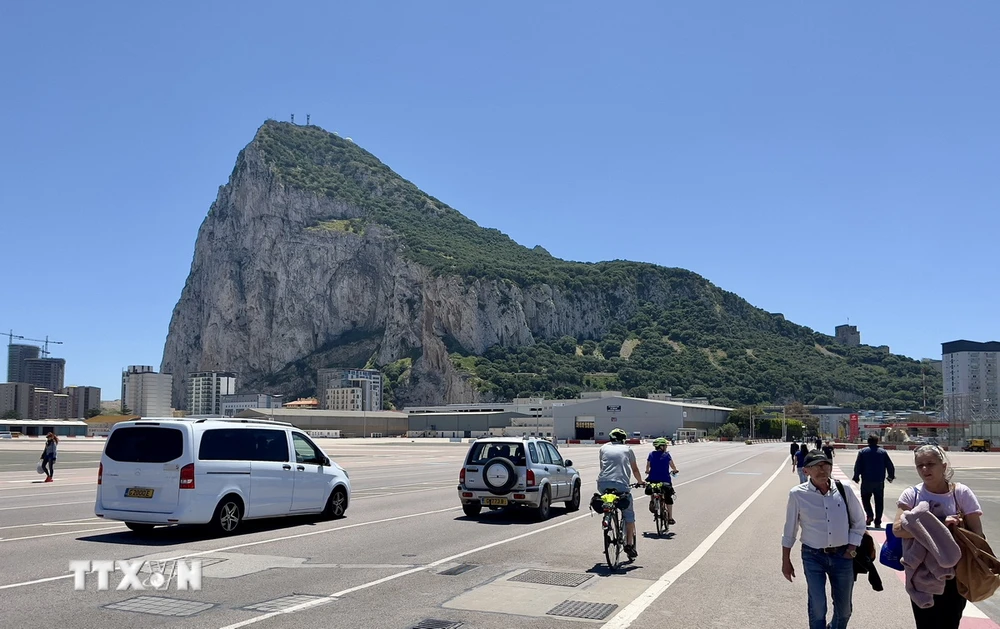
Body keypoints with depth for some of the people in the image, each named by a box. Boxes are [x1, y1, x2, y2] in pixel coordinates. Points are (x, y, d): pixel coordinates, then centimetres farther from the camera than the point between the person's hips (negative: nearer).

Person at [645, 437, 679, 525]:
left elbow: (647, 467, 10)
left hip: (653, 480, 2)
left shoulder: (651, 454, 4)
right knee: (668, 498, 14)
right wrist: (675, 471, 28)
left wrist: (647, 472, 31)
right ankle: (670, 518, 17)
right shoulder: (666, 455, -2)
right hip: (665, 480, -2)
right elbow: (673, 466, 7)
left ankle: (652, 501, 5)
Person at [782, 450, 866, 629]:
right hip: (813, 556, -2)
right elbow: (789, 530, 0)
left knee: (844, 609, 16)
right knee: (818, 607, -7)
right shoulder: (797, 494, -11)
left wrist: (852, 549, 0)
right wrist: (786, 561, 5)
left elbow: (858, 522, 7)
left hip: (842, 556, 2)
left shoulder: (844, 490, -7)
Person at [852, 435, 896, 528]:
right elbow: (890, 465, 4)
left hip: (867, 481, -1)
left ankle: (869, 515, -9)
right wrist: (891, 476, 18)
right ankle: (877, 522, 6)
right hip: (879, 481, 2)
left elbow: (858, 466, -3)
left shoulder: (862, 452, -1)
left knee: (865, 498, 13)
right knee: (879, 501, 7)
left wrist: (856, 477, 7)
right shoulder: (883, 452, 3)